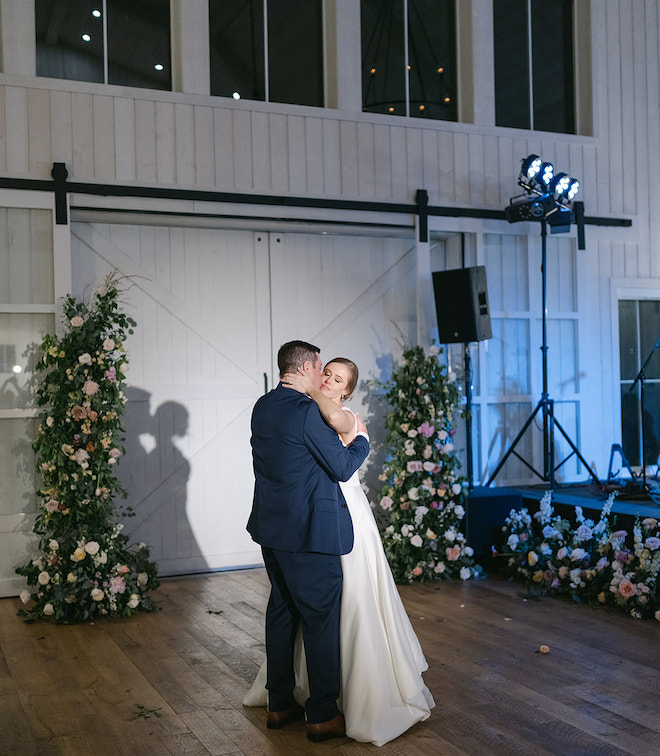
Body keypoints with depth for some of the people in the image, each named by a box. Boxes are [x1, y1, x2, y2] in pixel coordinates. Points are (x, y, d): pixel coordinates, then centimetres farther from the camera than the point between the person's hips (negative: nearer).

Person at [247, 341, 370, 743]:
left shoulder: (263, 406, 8)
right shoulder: (307, 412, -19)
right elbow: (342, 468, -13)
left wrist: (336, 437, 23)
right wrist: (361, 439, 4)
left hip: (271, 528, 9)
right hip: (309, 530, -9)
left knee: (281, 611, 17)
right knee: (321, 619, 2)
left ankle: (280, 704, 28)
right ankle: (323, 715, 11)